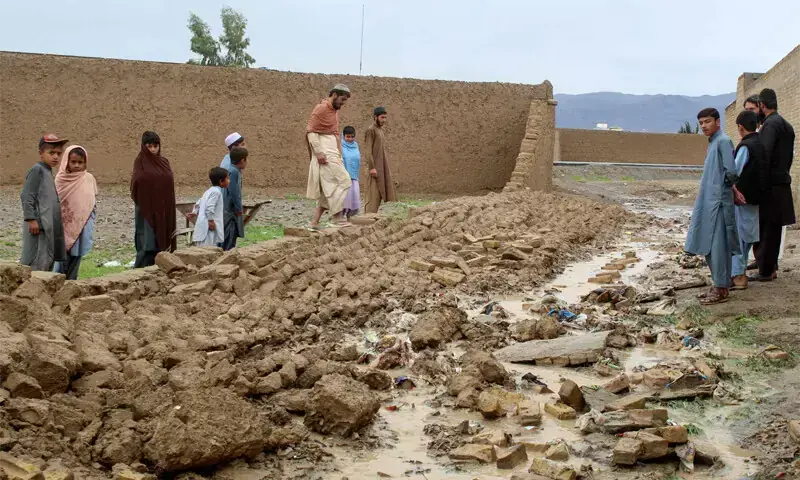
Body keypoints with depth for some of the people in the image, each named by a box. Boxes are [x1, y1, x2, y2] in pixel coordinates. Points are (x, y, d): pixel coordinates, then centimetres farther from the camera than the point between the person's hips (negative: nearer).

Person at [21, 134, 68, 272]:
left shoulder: (48, 172, 18)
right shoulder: (37, 170, -8)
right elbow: (26, 196, -15)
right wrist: (31, 219, -20)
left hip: (49, 227, 9)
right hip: (39, 225, -9)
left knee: (48, 260, 10)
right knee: (39, 262, -12)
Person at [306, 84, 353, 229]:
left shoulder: (335, 111, 19)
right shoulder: (321, 108, -8)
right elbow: (310, 131, -14)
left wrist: (339, 155, 16)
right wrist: (318, 152, -22)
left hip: (333, 153, 9)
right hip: (325, 154, -9)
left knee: (329, 189, 6)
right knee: (343, 182, -14)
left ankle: (315, 222, 6)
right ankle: (338, 217, -13)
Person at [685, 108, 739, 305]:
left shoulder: (723, 141, -11)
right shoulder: (712, 143, 18)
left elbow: (730, 172, -17)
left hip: (718, 201, -9)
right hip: (708, 201, 9)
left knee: (718, 245, -6)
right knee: (708, 246, 12)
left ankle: (721, 290, -2)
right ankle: (718, 286, 20)